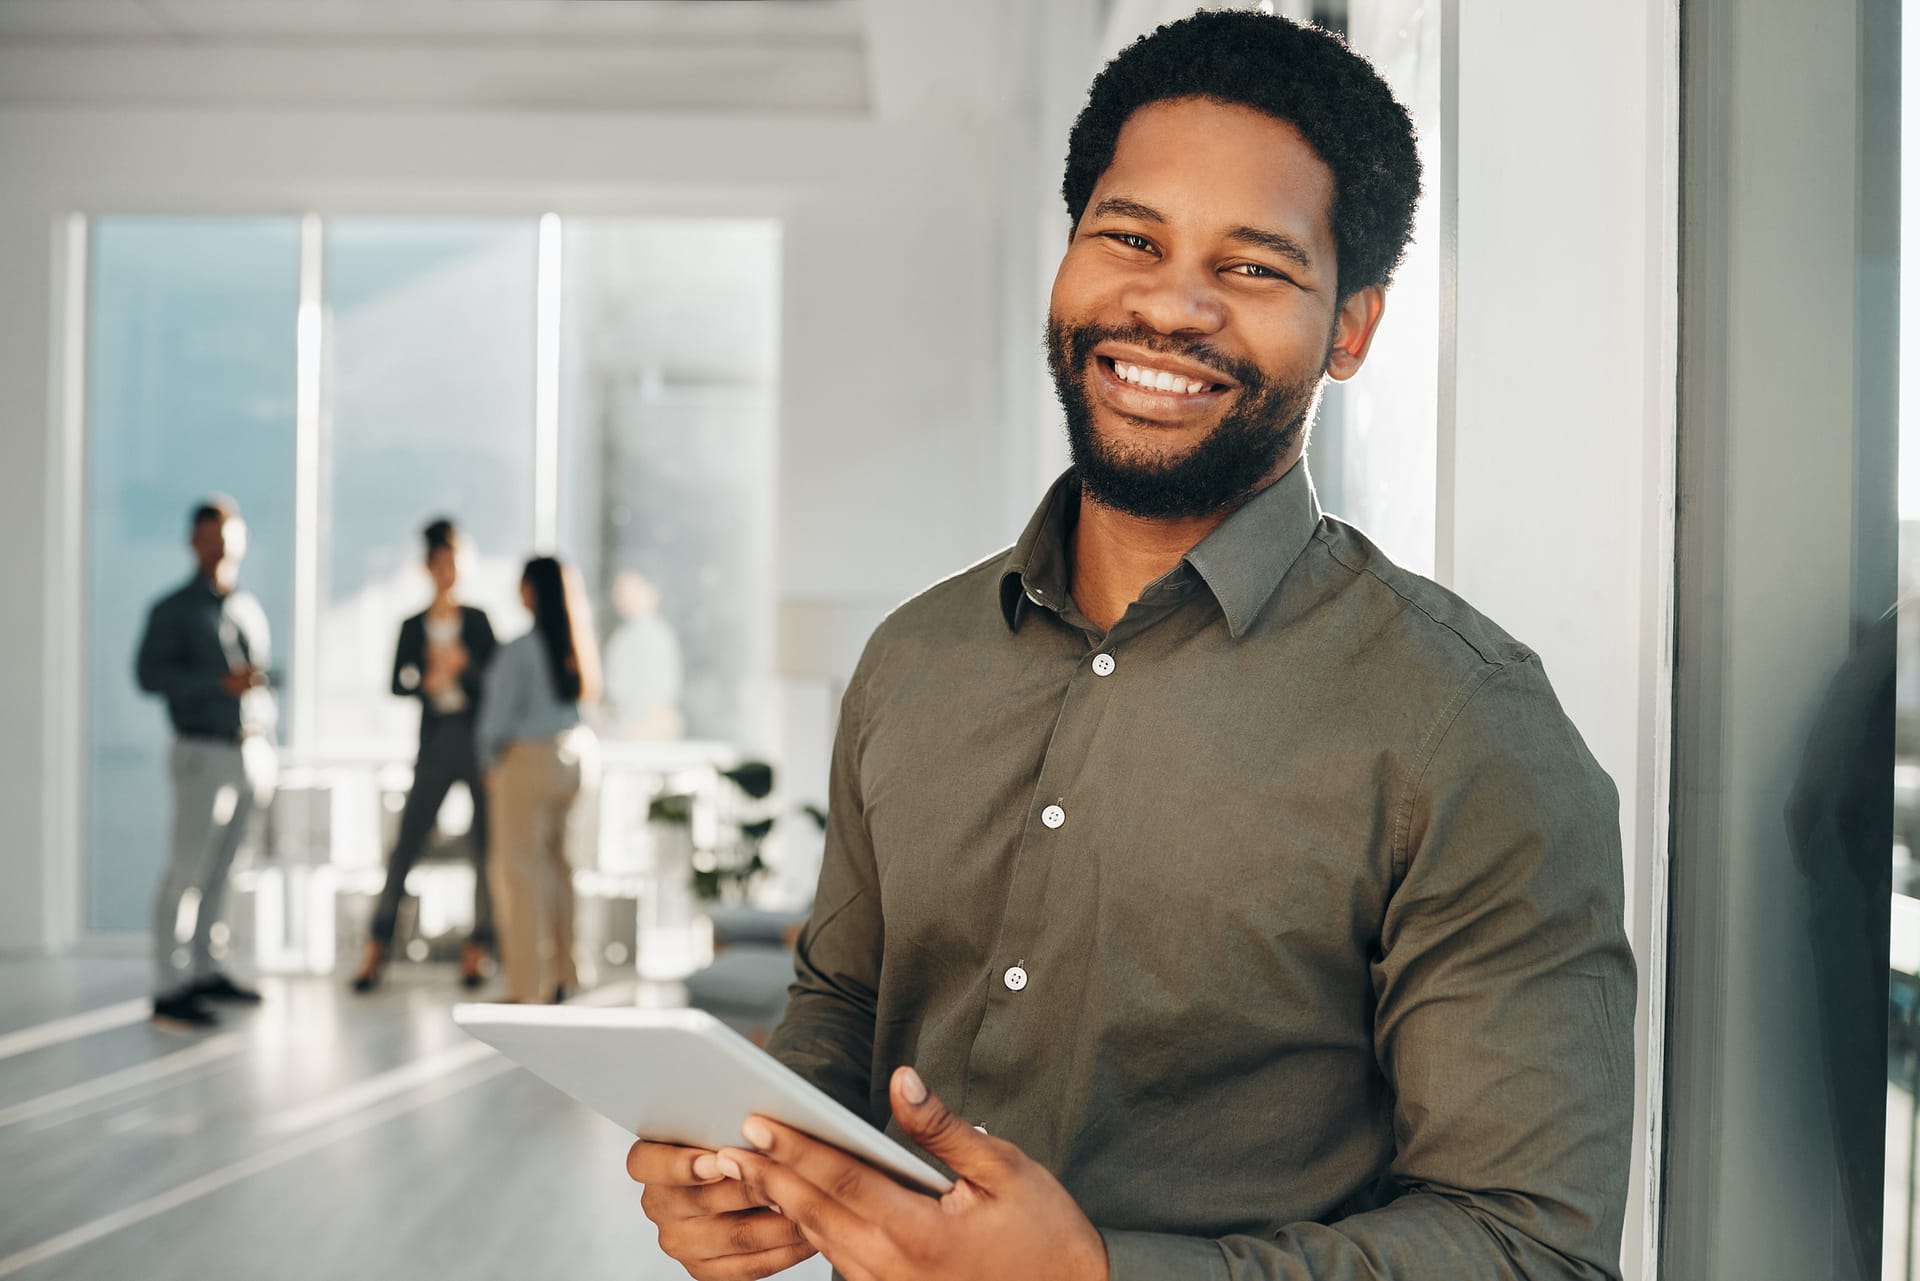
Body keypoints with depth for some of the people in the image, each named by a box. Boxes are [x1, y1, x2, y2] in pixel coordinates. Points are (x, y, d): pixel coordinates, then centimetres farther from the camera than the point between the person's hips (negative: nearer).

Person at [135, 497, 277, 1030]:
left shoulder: (251, 610, 17)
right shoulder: (173, 610, -1)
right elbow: (149, 673, -12)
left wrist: (268, 756, 15)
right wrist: (221, 683, -20)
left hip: (250, 753, 6)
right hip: (203, 752, -6)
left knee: (218, 871, 10)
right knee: (186, 870, -8)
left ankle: (203, 971, 18)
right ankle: (168, 991, -7)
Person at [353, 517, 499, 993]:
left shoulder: (477, 620, 7)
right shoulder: (414, 626, 8)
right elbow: (398, 684, -1)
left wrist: (463, 665, -14)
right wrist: (428, 682, -18)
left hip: (480, 739, 0)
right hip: (436, 743, 0)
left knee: (485, 848, -1)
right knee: (406, 846, -4)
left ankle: (475, 953, 6)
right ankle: (376, 949, 2)